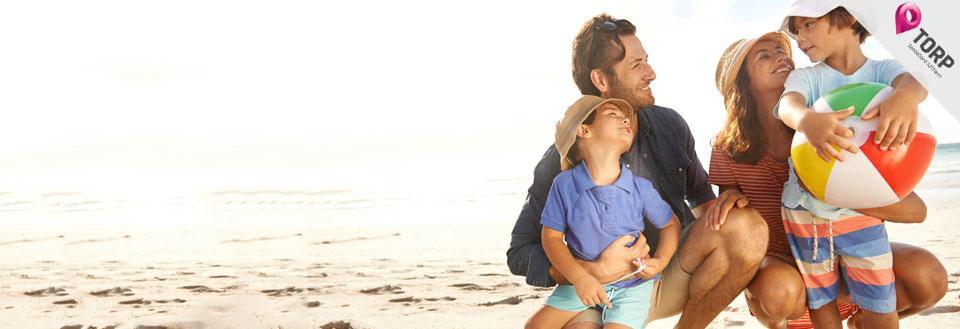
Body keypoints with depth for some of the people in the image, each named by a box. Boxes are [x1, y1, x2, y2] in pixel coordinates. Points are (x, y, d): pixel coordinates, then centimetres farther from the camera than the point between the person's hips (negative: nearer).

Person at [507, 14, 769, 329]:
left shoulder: (670, 125, -2)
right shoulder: (563, 160, -15)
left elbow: (699, 192, 16)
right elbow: (519, 253, -11)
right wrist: (596, 270, -27)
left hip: (672, 275, 4)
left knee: (747, 227, -25)